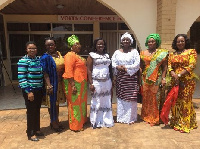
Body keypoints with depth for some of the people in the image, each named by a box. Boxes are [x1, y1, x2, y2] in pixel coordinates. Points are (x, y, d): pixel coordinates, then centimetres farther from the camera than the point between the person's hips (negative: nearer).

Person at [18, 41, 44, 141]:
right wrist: (28, 91, -18)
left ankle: (37, 129, 32)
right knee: (31, 111, 3)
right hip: (30, 90, -6)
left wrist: (42, 88, 10)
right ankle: (30, 134, 18)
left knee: (37, 110, 15)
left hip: (39, 90, 6)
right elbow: (21, 78, -15)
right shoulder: (23, 61, -11)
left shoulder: (39, 59, 8)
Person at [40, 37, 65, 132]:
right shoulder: (45, 57, -12)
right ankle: (53, 122, 21)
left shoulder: (59, 54, 7)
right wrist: (49, 85, -23)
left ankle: (56, 120, 31)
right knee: (52, 103, 5)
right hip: (52, 83, -6)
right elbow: (45, 73, -16)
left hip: (60, 82, 6)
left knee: (57, 102, 16)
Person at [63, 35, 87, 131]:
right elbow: (68, 71, -21)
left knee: (81, 103, 17)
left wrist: (84, 83, 23)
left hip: (81, 83, 10)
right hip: (74, 83, -10)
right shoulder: (70, 56, -13)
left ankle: (81, 121, 31)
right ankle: (75, 126, 11)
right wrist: (73, 85, -25)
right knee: (74, 104, -1)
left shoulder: (77, 56, 17)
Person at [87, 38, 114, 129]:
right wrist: (91, 83, -15)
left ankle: (107, 120, 22)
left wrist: (111, 83, 12)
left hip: (107, 82, 5)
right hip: (96, 82, -5)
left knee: (106, 102, 10)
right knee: (96, 102, 2)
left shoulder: (107, 55, 14)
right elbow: (89, 70, -7)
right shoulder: (92, 55, -2)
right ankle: (96, 122, 14)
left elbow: (109, 69, 16)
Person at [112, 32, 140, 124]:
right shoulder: (117, 52, 10)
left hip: (131, 78, -2)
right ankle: (121, 117, 19)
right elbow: (113, 63, 3)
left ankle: (131, 118, 11)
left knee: (131, 97, -1)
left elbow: (137, 64, -6)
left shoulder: (134, 52, 2)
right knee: (120, 97, 6)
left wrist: (126, 67, -13)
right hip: (120, 78, 3)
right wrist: (117, 67, -17)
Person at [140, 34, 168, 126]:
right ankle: (146, 117, 22)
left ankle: (155, 118, 14)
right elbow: (141, 67, 9)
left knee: (155, 98, 1)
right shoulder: (143, 53, 9)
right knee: (146, 98, 8)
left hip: (157, 79, -2)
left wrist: (163, 78, -10)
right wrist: (140, 78, 2)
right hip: (145, 79, 3)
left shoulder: (161, 53, 2)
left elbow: (164, 66, -1)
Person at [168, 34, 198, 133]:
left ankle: (186, 124, 7)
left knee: (185, 101, -3)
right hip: (175, 81, 4)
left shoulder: (191, 52, 3)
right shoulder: (172, 54, 16)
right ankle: (176, 122, 17)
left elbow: (191, 66, -8)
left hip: (187, 80, -4)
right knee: (176, 102, 6)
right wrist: (173, 74, -13)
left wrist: (179, 74, -15)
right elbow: (169, 66, 7)